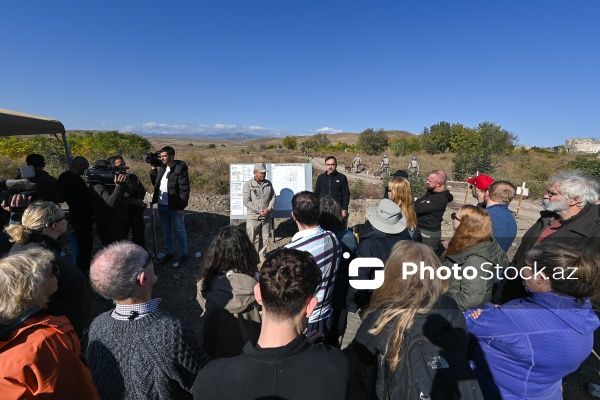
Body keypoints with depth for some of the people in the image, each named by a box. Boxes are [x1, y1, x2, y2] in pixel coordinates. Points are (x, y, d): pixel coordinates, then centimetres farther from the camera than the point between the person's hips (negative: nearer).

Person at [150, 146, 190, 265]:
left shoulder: (180, 168, -14)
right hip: (162, 205, 7)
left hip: (174, 206, -7)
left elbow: (184, 189, -17)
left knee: (180, 231, 5)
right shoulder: (162, 167, 9)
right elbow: (155, 183, 17)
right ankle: (169, 253, 32)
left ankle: (183, 255, 17)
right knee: (166, 230, 18)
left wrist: (181, 206, -19)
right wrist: (153, 168, 7)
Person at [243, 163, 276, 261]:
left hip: (267, 217, 4)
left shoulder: (268, 184, 7)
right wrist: (259, 210, -16)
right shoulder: (248, 185, -7)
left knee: (265, 238, 13)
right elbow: (246, 201, -11)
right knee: (251, 238, 1)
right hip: (253, 217, -4)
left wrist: (269, 209, -9)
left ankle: (262, 256, 28)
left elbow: (273, 197, 9)